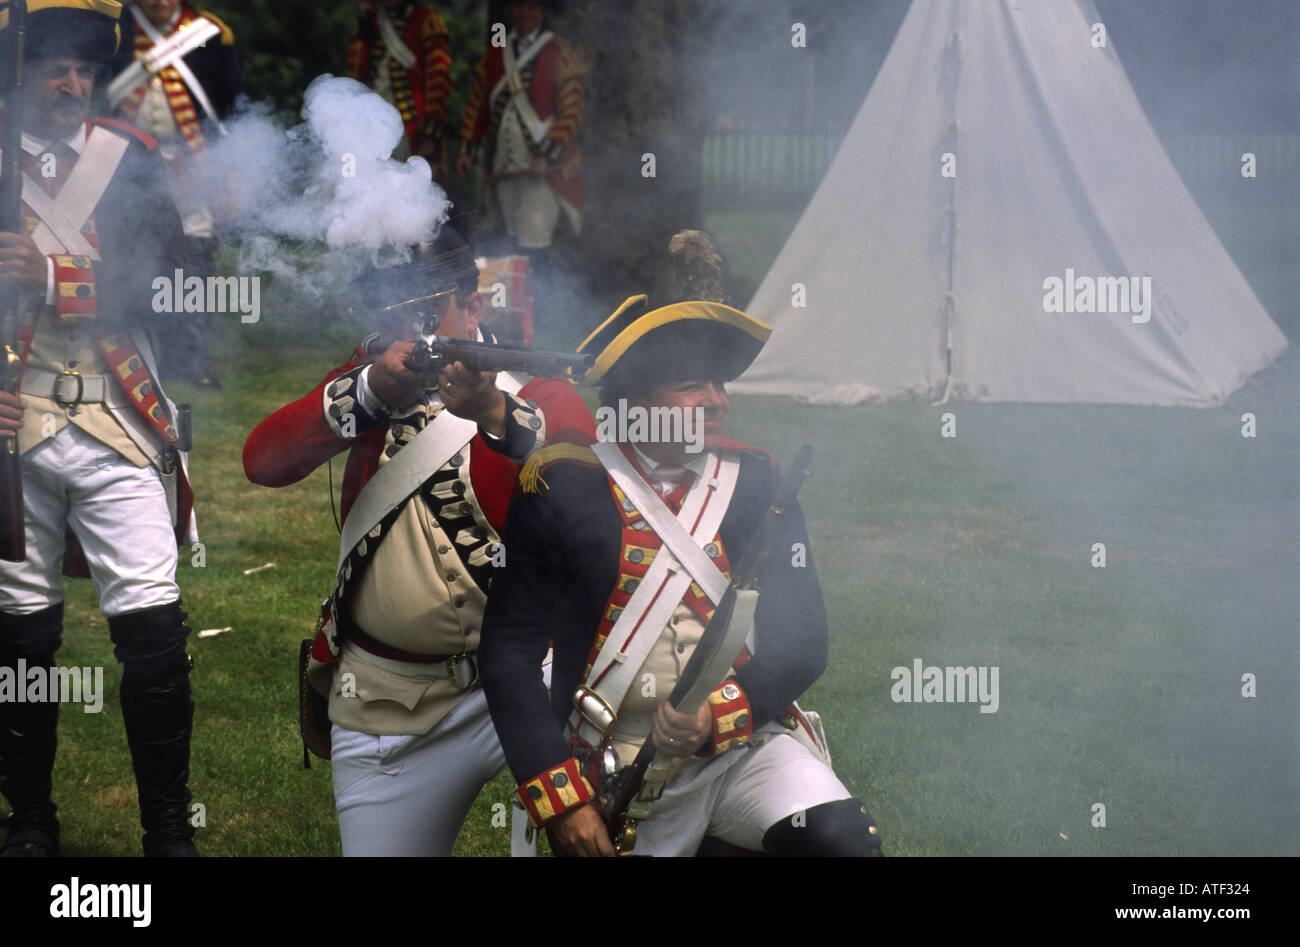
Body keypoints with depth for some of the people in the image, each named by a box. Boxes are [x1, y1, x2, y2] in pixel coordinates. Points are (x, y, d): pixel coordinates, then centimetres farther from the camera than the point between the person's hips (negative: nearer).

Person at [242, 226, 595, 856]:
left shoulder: (534, 390, -1)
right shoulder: (367, 377, 9)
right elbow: (263, 462, -8)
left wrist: (498, 415, -41)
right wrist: (370, 392, -26)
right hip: (388, 712, 4)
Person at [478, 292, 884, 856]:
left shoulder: (756, 483, 8)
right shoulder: (561, 491, -2)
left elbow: (801, 639, 4)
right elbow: (509, 650, -3)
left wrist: (722, 710, -16)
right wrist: (560, 800, -10)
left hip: (746, 744, 1)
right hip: (621, 770, -1)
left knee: (842, 838, -25)